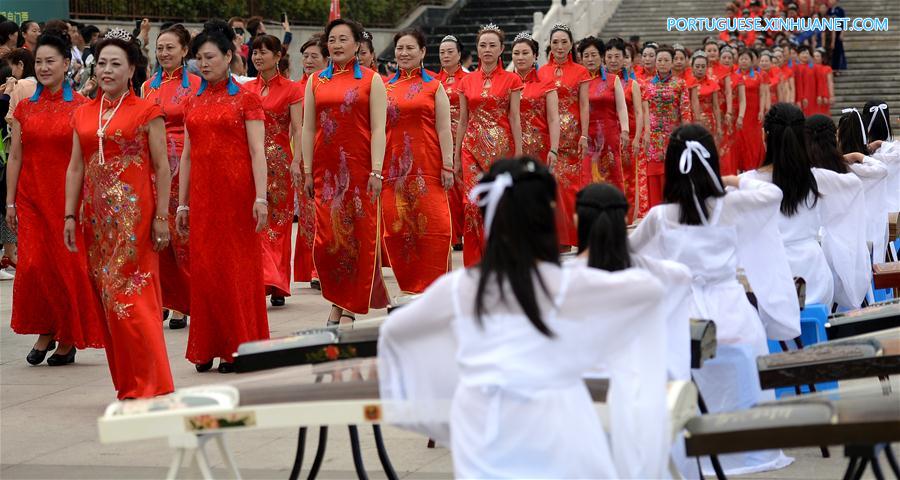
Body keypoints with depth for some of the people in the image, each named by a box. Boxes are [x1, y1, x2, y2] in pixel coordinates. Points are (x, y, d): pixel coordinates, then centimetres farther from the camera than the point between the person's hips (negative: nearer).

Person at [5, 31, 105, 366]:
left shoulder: (80, 107, -1)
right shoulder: (25, 108, 8)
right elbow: (15, 157, 9)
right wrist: (10, 202, 6)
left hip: (68, 196, -2)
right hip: (31, 197, 2)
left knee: (69, 265, 0)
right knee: (32, 265, -6)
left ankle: (68, 338, 14)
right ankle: (44, 331, 11)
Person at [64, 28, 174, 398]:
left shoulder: (146, 112, -2)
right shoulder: (83, 114, 12)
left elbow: (162, 167, -4)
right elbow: (75, 167, 12)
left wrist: (161, 217, -9)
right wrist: (70, 215, 6)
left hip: (134, 212, -5)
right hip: (97, 214, 5)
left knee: (129, 296, -10)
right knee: (108, 297, 6)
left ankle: (149, 383, -4)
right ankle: (127, 383, 13)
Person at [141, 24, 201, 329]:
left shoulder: (195, 85, -1)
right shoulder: (148, 86, 13)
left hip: (184, 164, -4)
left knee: (182, 236, -3)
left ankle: (182, 304, 4)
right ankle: (163, 300, 12)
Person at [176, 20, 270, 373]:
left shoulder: (245, 99, -1)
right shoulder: (194, 103, 12)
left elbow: (257, 152, -7)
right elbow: (187, 155, 13)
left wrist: (261, 197, -15)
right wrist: (182, 203, 10)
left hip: (237, 192, -4)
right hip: (202, 195, 4)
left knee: (238, 267, 0)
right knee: (204, 268, 4)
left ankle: (238, 347, 7)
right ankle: (208, 348, 12)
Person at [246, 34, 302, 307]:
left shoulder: (291, 90, 1)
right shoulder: (246, 89, 12)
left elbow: (297, 130, -4)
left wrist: (296, 162, -15)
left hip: (279, 161, -3)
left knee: (279, 222, 1)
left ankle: (278, 285, 9)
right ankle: (265, 278, -9)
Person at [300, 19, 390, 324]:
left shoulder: (371, 80, 2)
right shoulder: (315, 81, 10)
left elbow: (378, 129, -4)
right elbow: (308, 128, 9)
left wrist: (376, 171, -12)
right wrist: (307, 171, 2)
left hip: (358, 167, -2)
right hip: (326, 169, 2)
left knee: (359, 235, 0)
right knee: (327, 238, -2)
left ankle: (352, 304, 10)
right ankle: (338, 301, 12)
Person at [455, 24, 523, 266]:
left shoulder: (511, 80, 2)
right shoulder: (467, 82, 9)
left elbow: (514, 118, 0)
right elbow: (463, 120, 12)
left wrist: (518, 154, -5)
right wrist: (456, 156, 10)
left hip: (501, 146, -2)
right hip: (473, 147, 2)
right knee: (473, 202, -7)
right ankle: (475, 261, 0)